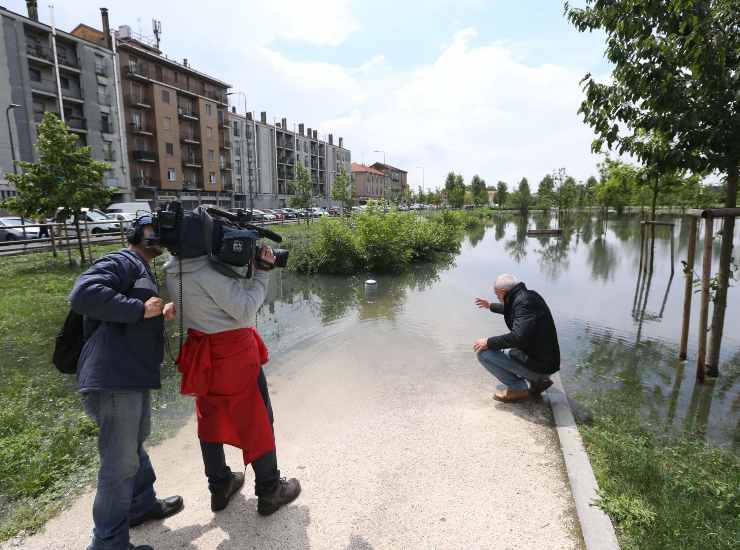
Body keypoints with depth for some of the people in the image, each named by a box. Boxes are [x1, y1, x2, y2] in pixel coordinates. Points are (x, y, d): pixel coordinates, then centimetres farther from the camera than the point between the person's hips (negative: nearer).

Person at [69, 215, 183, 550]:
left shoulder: (142, 270, 22)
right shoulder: (121, 262, -10)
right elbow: (83, 294, -28)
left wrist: (160, 315, 14)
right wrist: (141, 309, -24)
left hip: (134, 377, 11)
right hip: (113, 379, -11)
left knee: (134, 448, 25)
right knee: (121, 463, -1)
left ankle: (142, 504, 44)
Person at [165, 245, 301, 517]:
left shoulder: (174, 271, 0)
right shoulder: (208, 271, -26)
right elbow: (246, 310, -24)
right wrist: (262, 271, -16)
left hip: (203, 353, 8)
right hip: (234, 351, -8)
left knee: (211, 418, 19)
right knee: (257, 418, 7)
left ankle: (219, 487, 36)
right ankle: (269, 491, 21)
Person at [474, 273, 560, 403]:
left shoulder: (524, 302, -22)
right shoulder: (527, 296, 8)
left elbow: (518, 337, -33)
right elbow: (512, 309, 32)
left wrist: (488, 342, -22)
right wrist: (491, 306, 44)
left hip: (538, 364, -10)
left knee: (484, 352, -14)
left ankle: (518, 388, -3)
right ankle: (538, 380, 17)